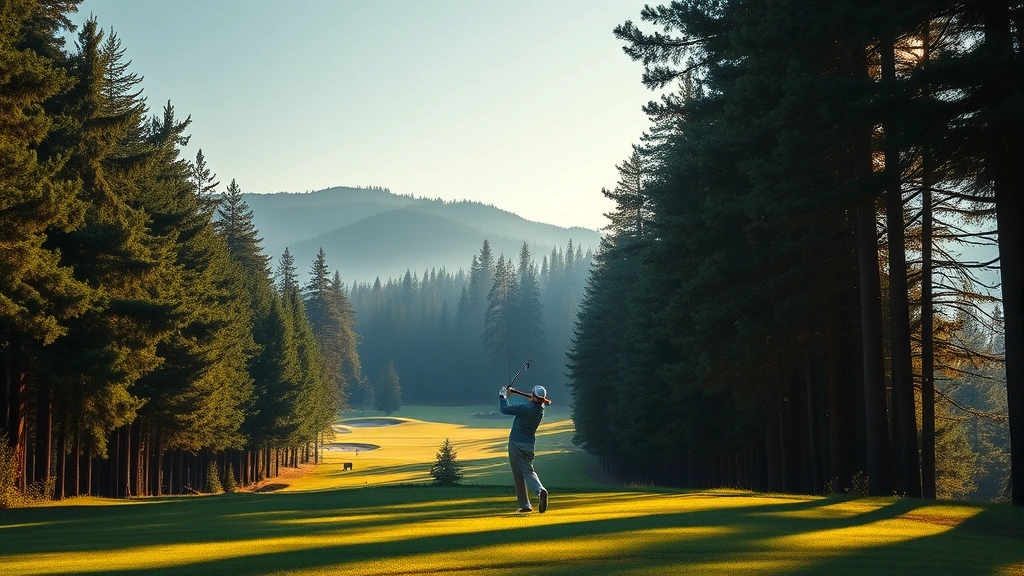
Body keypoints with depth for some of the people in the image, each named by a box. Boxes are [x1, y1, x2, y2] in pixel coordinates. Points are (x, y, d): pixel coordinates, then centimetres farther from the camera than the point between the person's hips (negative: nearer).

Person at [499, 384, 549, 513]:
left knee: (518, 475, 3)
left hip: (516, 444, -5)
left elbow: (504, 409, -11)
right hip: (530, 444, 5)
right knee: (528, 470, 4)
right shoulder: (540, 411, 2)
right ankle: (540, 489, -27)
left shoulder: (525, 408, -20)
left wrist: (503, 396, 6)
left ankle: (525, 505, 5)